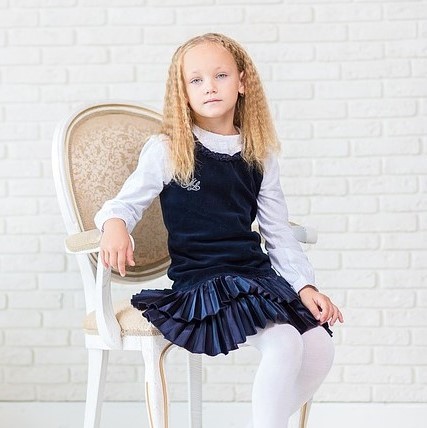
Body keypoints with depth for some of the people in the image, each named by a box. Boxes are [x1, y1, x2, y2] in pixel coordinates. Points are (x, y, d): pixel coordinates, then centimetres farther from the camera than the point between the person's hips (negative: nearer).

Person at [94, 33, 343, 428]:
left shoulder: (259, 156, 9)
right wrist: (114, 226, -23)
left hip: (256, 275, 5)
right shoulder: (166, 150, -2)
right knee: (284, 343, -26)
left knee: (320, 348, -13)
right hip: (199, 281, -5)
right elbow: (125, 203, 1)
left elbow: (278, 232, 12)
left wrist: (305, 285, 2)